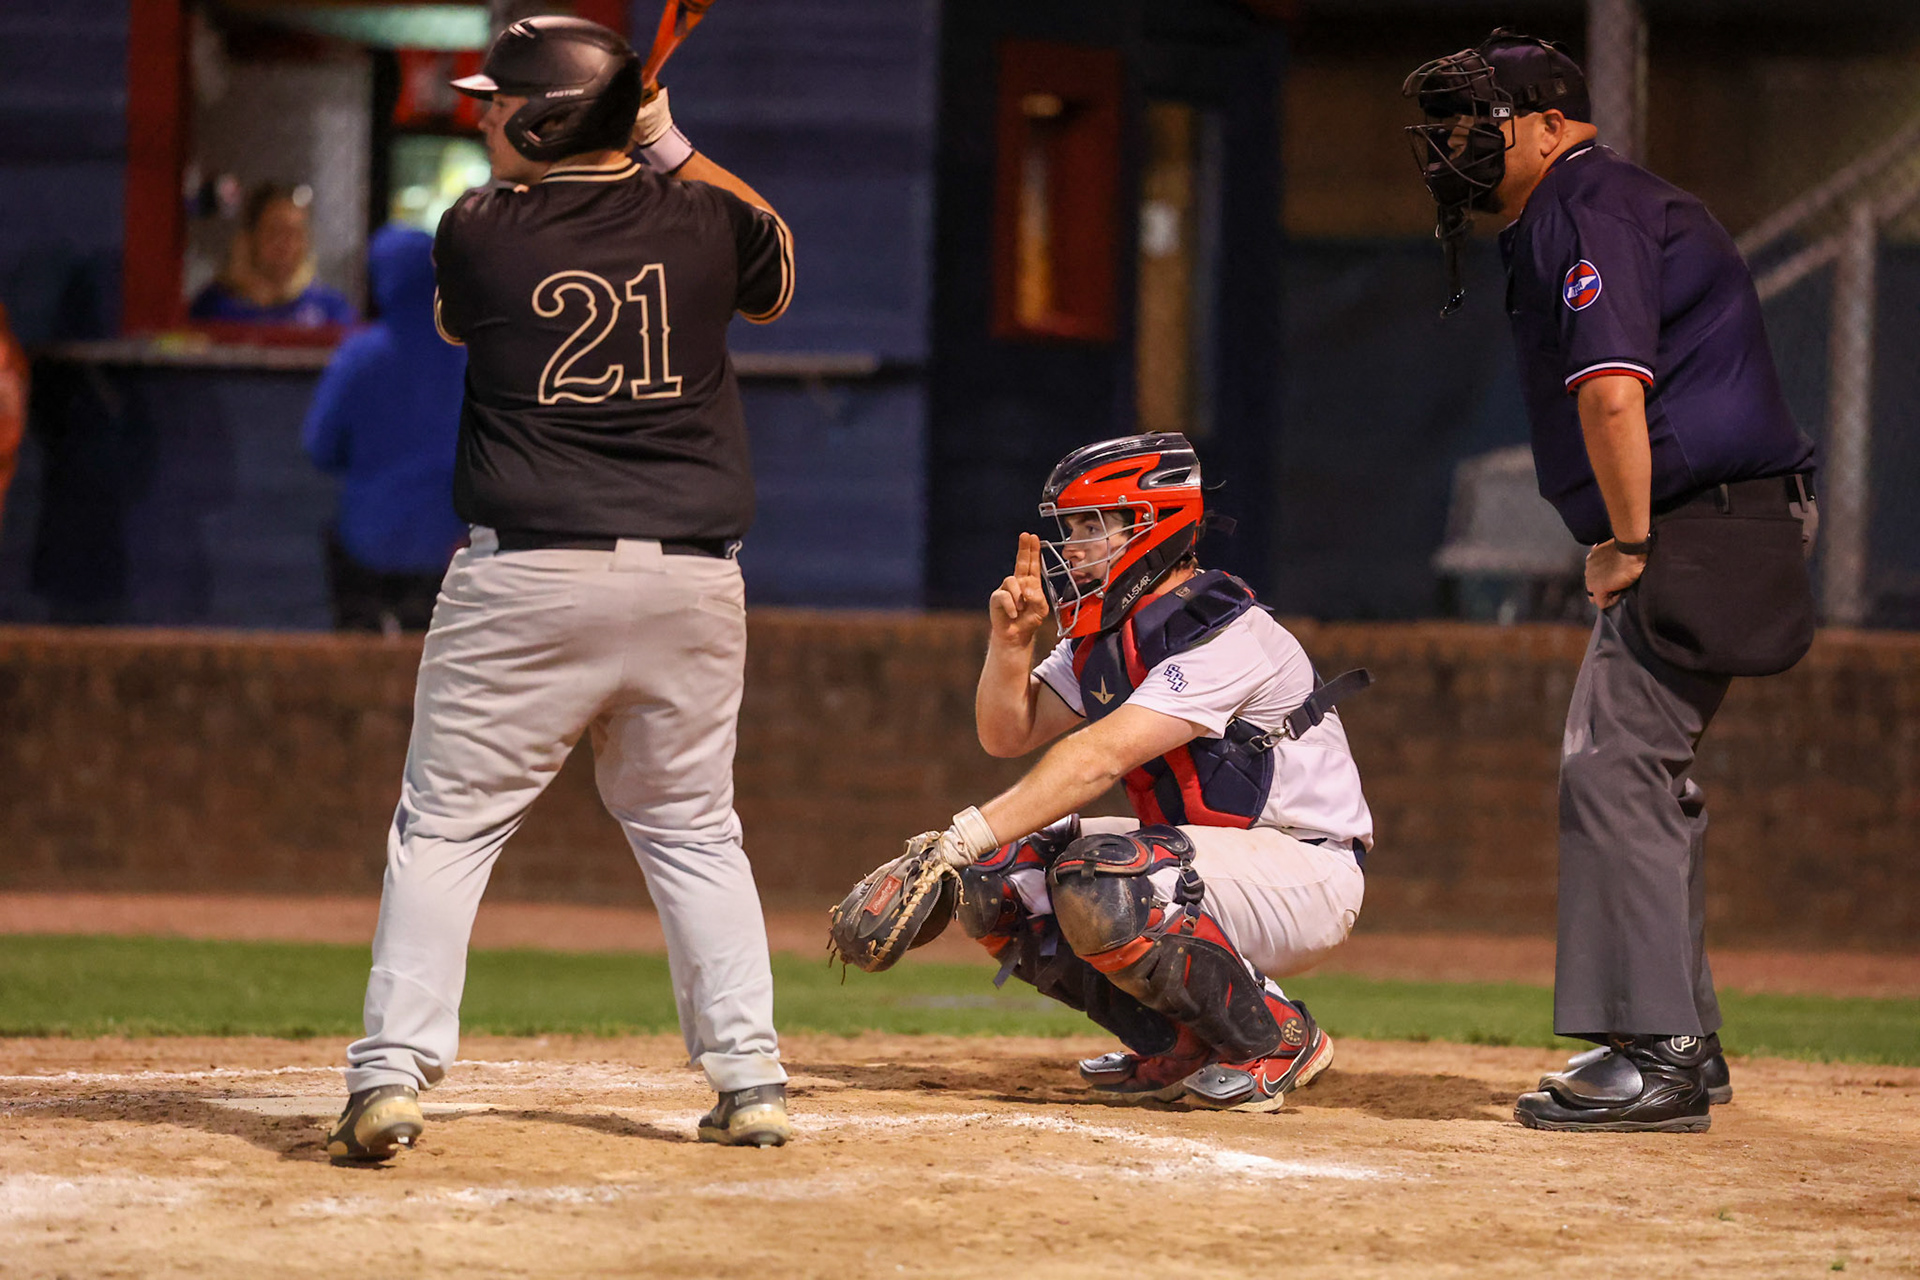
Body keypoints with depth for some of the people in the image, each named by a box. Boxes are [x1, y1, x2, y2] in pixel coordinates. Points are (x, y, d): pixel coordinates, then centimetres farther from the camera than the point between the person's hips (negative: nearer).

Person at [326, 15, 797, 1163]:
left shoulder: (478, 232, -4)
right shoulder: (702, 221, 2)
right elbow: (781, 266, 25)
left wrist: (519, 166, 23)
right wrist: (672, 149, 24)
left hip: (527, 575, -3)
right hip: (693, 581, 3)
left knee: (447, 823, 3)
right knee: (693, 828, 16)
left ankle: (393, 1073, -6)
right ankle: (750, 1078, 12)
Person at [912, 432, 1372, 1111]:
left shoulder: (1224, 635, -23)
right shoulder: (1104, 633, 7)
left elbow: (1098, 757, -32)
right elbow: (1006, 734, 11)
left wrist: (961, 839, -37)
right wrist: (1011, 638, -9)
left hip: (1308, 872, -9)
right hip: (1198, 852, 9)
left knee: (1094, 883, -33)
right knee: (999, 877, -3)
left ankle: (1278, 1038, -12)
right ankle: (1179, 1048, 6)